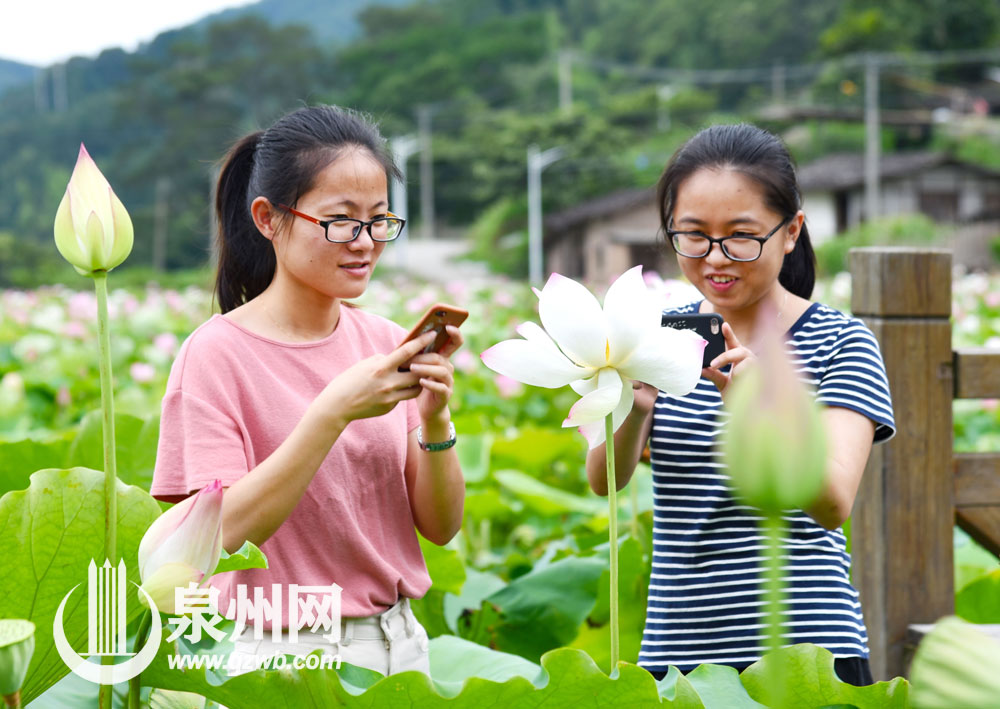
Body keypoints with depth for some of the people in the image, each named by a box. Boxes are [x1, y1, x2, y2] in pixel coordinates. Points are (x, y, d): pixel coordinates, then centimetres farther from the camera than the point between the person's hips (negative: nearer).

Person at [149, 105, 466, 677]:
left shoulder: (386, 342, 3)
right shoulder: (218, 355, -11)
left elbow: (442, 527, 3)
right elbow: (221, 533, -20)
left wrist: (434, 420, -15)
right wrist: (333, 411, -25)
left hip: (401, 645, 5)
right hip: (283, 656, -4)